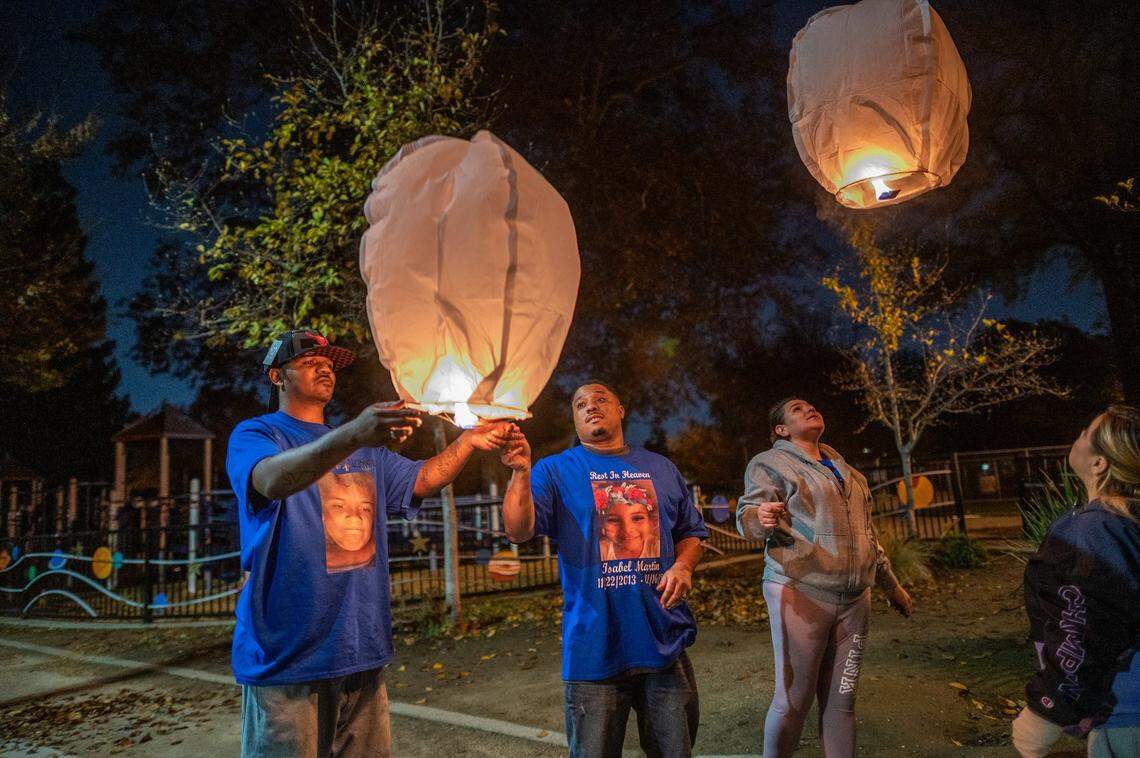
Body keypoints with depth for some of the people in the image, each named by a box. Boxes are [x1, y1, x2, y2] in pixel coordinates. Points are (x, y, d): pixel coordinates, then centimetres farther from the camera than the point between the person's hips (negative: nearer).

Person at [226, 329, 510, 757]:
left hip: (361, 650, 6)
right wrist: (352, 435, -42)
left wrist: (467, 442, -4)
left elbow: (421, 481, 13)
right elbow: (272, 479, -25)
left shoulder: (365, 448, 19)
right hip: (285, 655, -5)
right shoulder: (254, 434, -3)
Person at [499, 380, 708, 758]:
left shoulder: (661, 468, 10)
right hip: (594, 651, -3)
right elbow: (518, 530, -15)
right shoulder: (555, 471, -1)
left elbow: (691, 532, 16)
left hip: (666, 643, 3)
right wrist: (521, 473, -29)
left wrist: (683, 565, -4)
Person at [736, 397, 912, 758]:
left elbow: (867, 535, 26)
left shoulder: (843, 468, 20)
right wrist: (761, 519, -35)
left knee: (841, 700, 9)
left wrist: (891, 584, 27)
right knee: (793, 701, -3)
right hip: (800, 594, -6)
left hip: (854, 599, 6)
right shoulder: (770, 463, 1)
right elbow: (747, 515, -12)